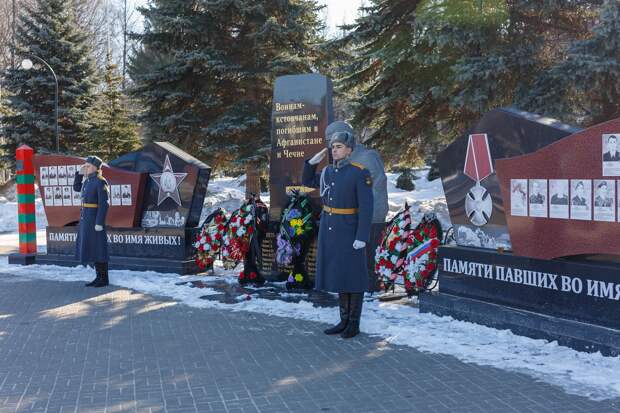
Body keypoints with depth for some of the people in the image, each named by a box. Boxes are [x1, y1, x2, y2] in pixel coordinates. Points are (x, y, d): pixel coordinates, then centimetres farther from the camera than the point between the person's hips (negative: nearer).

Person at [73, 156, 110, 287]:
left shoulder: (100, 181, -16)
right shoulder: (89, 180, 12)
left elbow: (104, 203, -19)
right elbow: (76, 188, 28)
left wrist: (99, 223, -22)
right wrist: (79, 173, 14)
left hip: (95, 217, -9)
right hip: (86, 217, 9)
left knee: (98, 247, -4)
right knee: (91, 247, 10)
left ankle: (104, 279, 3)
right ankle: (99, 277, 16)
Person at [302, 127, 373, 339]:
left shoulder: (360, 173, -14)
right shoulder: (329, 172, 7)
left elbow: (366, 207, -16)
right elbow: (307, 182, 22)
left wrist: (362, 237, -21)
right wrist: (312, 161, 6)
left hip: (349, 229, -7)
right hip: (330, 228, 7)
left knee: (353, 275, 0)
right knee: (339, 273, 10)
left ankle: (354, 324, 10)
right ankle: (344, 321, 19)